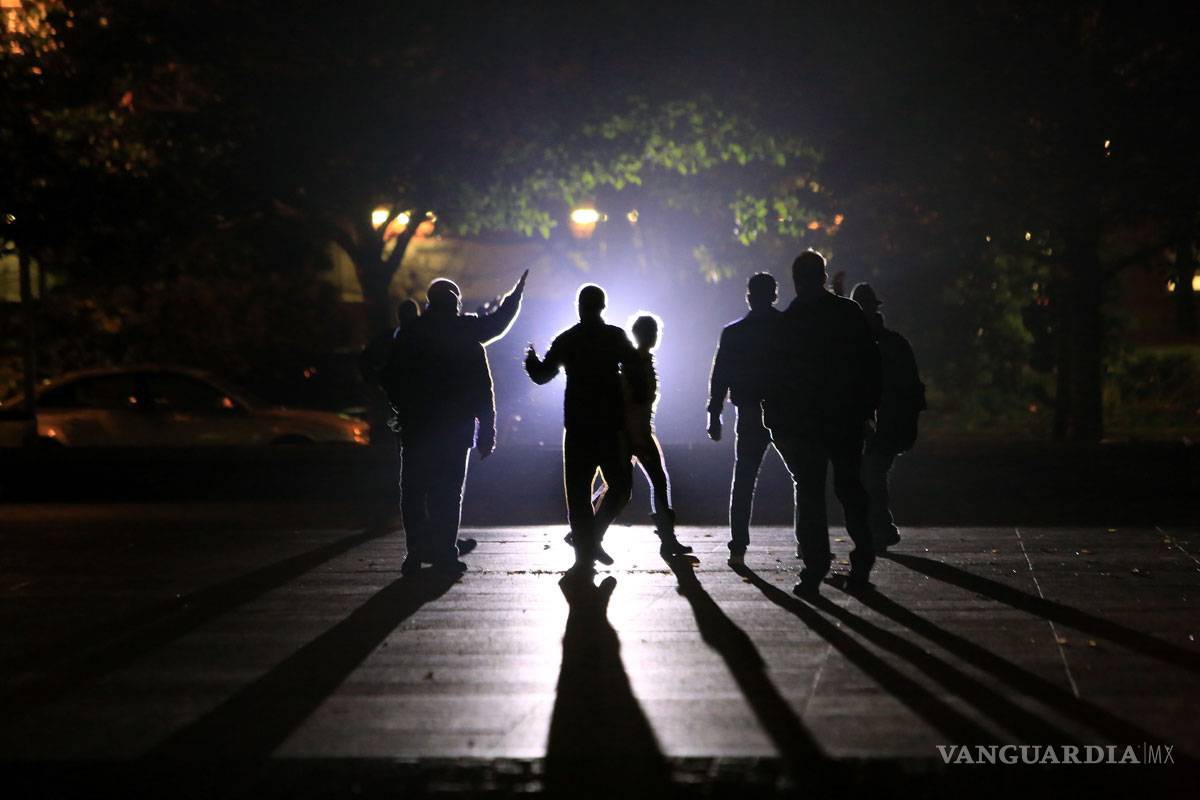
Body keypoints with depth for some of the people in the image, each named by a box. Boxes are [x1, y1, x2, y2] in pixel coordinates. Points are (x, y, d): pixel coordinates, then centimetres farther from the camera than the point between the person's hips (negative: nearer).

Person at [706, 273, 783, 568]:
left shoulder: (733, 333, 1)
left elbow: (719, 378, 0)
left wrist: (714, 417, 5)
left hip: (751, 416, 1)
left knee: (743, 480, 7)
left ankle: (738, 548, -1)